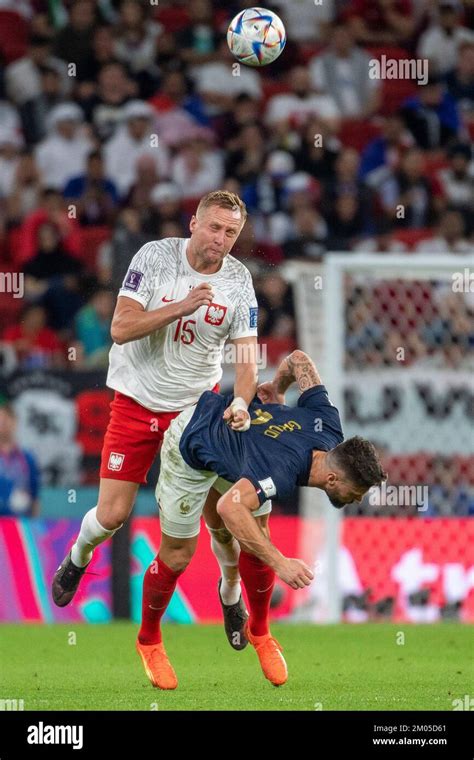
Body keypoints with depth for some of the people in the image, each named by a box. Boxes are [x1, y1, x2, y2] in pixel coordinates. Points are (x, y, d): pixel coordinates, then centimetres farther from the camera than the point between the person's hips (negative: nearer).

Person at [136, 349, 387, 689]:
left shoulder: (327, 424, -23)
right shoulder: (282, 470, -44)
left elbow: (299, 359, -11)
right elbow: (229, 507, -59)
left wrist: (277, 387, 11)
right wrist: (280, 563, -60)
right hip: (190, 446, -7)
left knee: (257, 539, 2)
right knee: (178, 554, 4)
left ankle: (259, 631, 23)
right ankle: (149, 640, 27)